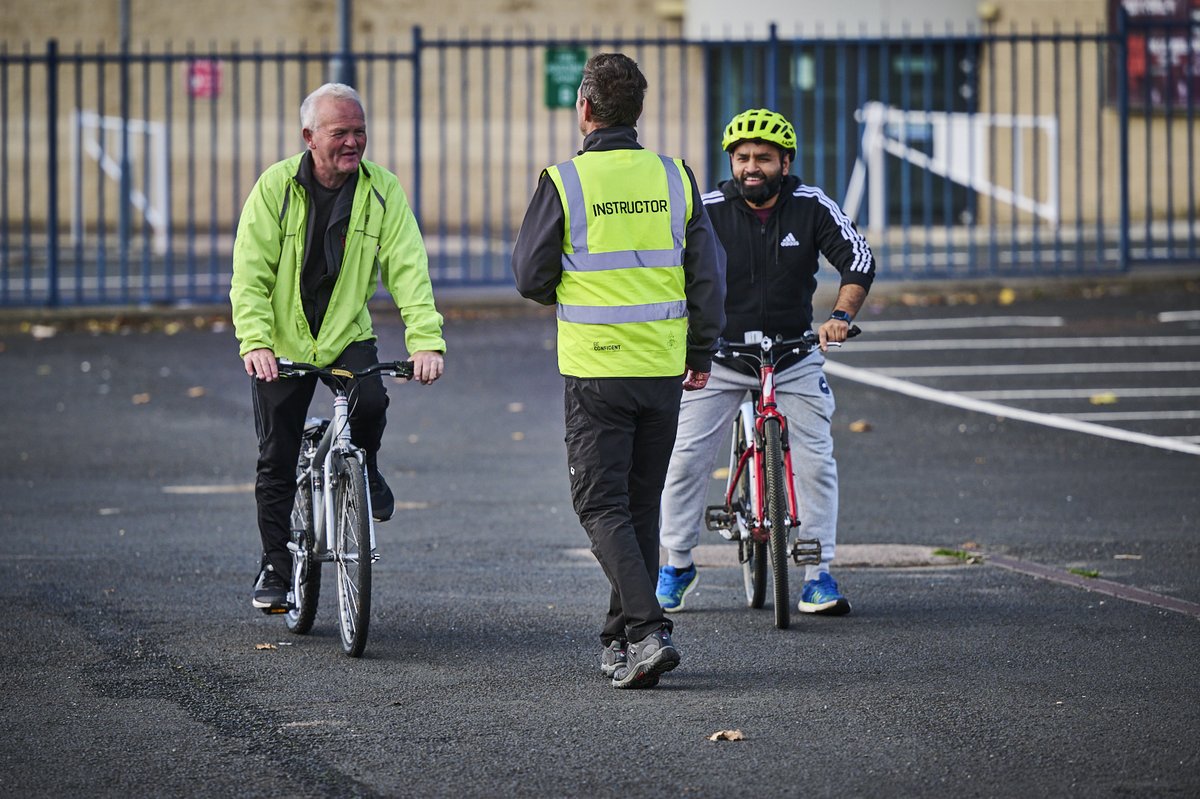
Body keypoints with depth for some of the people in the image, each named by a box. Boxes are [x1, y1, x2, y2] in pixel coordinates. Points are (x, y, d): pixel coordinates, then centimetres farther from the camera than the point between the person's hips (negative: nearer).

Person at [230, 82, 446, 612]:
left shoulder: (382, 190, -9)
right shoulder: (276, 186, -12)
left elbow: (408, 269, -15)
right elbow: (250, 274, -15)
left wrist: (426, 340, -28)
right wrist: (254, 342, -30)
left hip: (348, 334, 1)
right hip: (282, 342, 0)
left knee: (370, 403, -28)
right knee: (277, 462, 2)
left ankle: (363, 466, 6)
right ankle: (275, 566, 18)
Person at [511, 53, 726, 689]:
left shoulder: (564, 183, -9)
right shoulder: (675, 179, 2)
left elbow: (530, 277, -3)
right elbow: (708, 273, 5)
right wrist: (701, 353, 15)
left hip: (595, 370, -4)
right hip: (663, 370, 4)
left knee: (602, 505, 1)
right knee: (642, 505, 15)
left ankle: (646, 631, -16)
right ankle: (621, 640, 20)